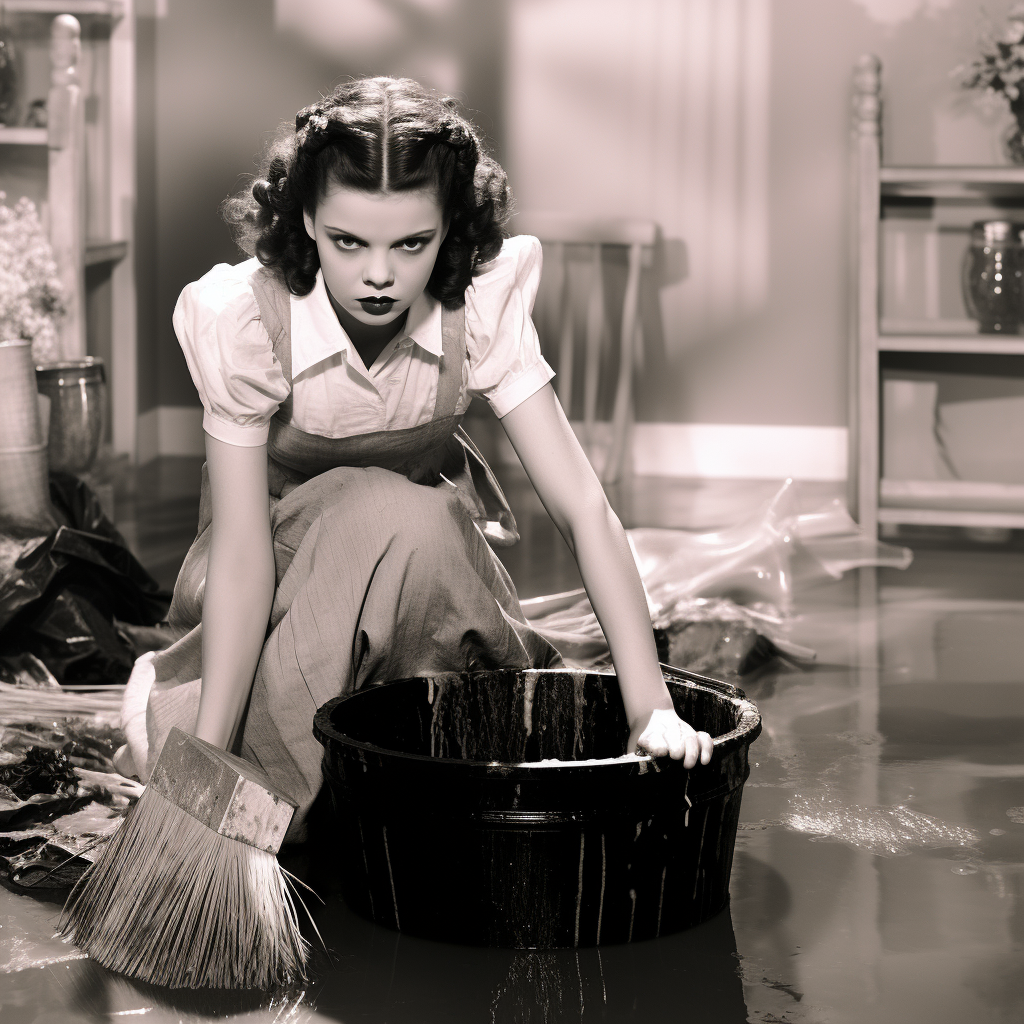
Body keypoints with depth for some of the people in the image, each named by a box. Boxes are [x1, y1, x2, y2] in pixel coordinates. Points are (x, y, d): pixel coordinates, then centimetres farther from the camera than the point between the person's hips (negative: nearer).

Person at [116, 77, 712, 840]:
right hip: (288, 541, -3)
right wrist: (207, 761, -32)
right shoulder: (243, 319, -28)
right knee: (396, 515, -33)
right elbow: (241, 550, -28)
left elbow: (582, 505, -27)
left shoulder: (482, 305, -24)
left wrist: (651, 709, -35)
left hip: (428, 544, 4)